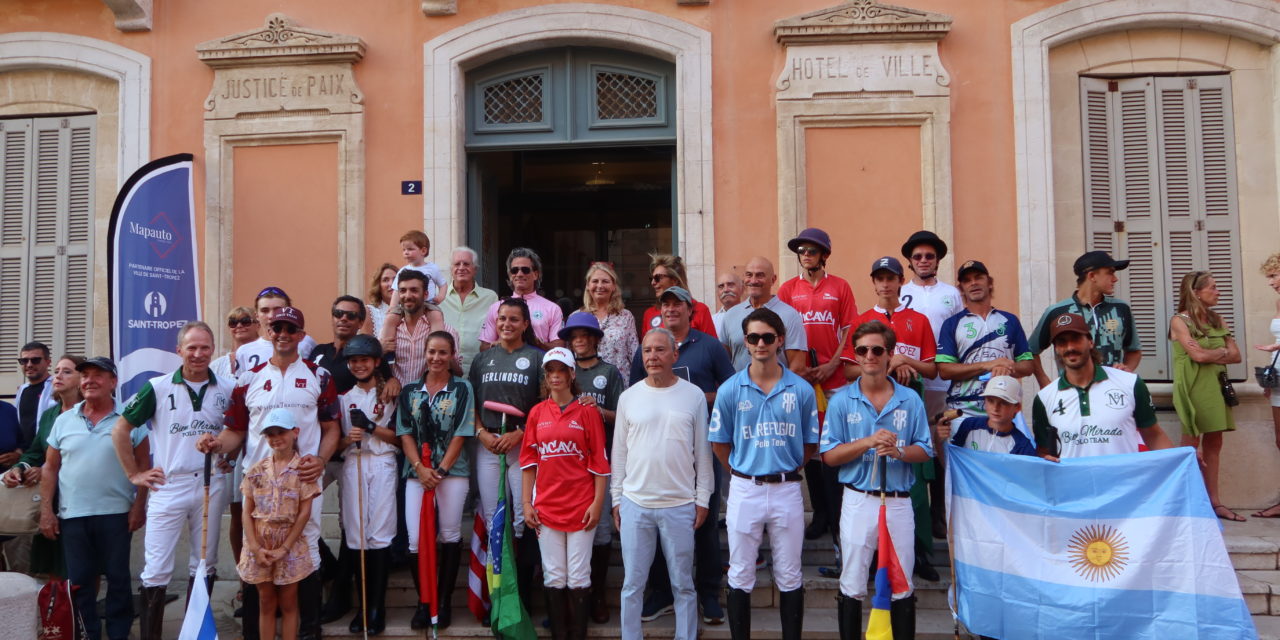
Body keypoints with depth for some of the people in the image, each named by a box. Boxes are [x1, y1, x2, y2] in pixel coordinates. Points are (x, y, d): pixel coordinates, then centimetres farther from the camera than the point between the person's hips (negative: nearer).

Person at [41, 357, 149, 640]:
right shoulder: (64, 421, 7)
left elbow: (142, 465, -1)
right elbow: (50, 468, 9)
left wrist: (139, 505, -7)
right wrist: (46, 510, 3)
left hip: (116, 514, -3)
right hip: (72, 515, 3)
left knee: (118, 577, 4)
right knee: (79, 580, 8)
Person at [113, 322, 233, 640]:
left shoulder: (228, 389, 2)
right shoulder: (158, 387, -2)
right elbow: (121, 429, 4)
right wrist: (134, 474, 1)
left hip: (210, 486, 2)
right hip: (167, 486, -2)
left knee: (205, 565, 12)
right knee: (156, 569, -2)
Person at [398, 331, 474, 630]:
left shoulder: (462, 389, 1)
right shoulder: (410, 391, 9)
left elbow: (461, 434, -4)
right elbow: (405, 433, 4)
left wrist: (440, 470, -11)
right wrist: (420, 468, -10)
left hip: (453, 471, -2)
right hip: (416, 472, 2)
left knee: (450, 535, 4)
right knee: (416, 540, -3)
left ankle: (444, 601, 16)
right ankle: (423, 602, 12)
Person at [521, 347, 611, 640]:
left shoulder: (587, 411, -1)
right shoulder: (537, 413, 8)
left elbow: (599, 461, -2)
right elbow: (529, 460, 10)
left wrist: (597, 502, -7)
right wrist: (527, 503, 5)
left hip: (580, 505, -3)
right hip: (546, 507, 3)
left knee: (578, 577, 1)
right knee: (553, 577, 7)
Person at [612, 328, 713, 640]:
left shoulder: (693, 395, 1)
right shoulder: (629, 397, 4)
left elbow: (703, 451, 3)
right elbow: (619, 450, 8)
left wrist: (702, 499, 1)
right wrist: (616, 498, 6)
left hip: (680, 506, -1)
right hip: (635, 504, 1)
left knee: (683, 584, 9)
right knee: (632, 584, 8)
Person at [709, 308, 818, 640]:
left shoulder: (802, 390, -1)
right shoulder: (730, 390, -2)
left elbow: (810, 443, 7)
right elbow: (719, 442, 5)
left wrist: (786, 470, 6)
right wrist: (742, 473, 5)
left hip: (787, 490, 0)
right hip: (744, 490, 0)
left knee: (790, 577, 10)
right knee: (740, 577, 9)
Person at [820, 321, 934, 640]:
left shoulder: (910, 400, 2)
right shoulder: (841, 400, -1)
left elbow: (924, 450, 4)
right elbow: (829, 455, -4)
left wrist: (900, 451, -17)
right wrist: (868, 441, -17)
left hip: (899, 502, 1)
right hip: (858, 502, -1)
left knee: (902, 587, 10)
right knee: (852, 587, 9)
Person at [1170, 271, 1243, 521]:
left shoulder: (1217, 320, 13)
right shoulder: (1179, 321, -5)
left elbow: (1236, 356, 6)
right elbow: (1198, 355, -17)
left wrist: (1208, 355, -9)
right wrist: (1222, 352, -1)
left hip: (1216, 387, 6)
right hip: (1193, 388, -6)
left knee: (1213, 444, 7)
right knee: (1191, 445, -4)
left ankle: (1214, 501, 11)